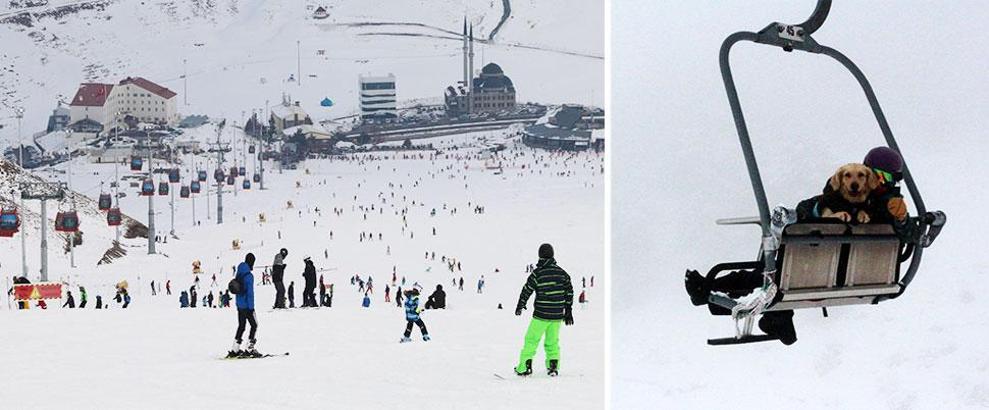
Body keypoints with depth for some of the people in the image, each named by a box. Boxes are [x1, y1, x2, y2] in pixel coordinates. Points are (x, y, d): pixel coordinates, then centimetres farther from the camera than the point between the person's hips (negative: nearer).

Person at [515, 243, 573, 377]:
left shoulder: (537, 273, -10)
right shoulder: (562, 272, 3)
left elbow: (526, 291, -4)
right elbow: (569, 292, 9)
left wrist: (520, 307, 11)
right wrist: (568, 312, 18)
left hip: (541, 315, -4)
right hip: (557, 315, 4)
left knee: (531, 340, 5)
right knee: (552, 342, 16)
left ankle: (525, 367, 2)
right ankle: (553, 366, 10)